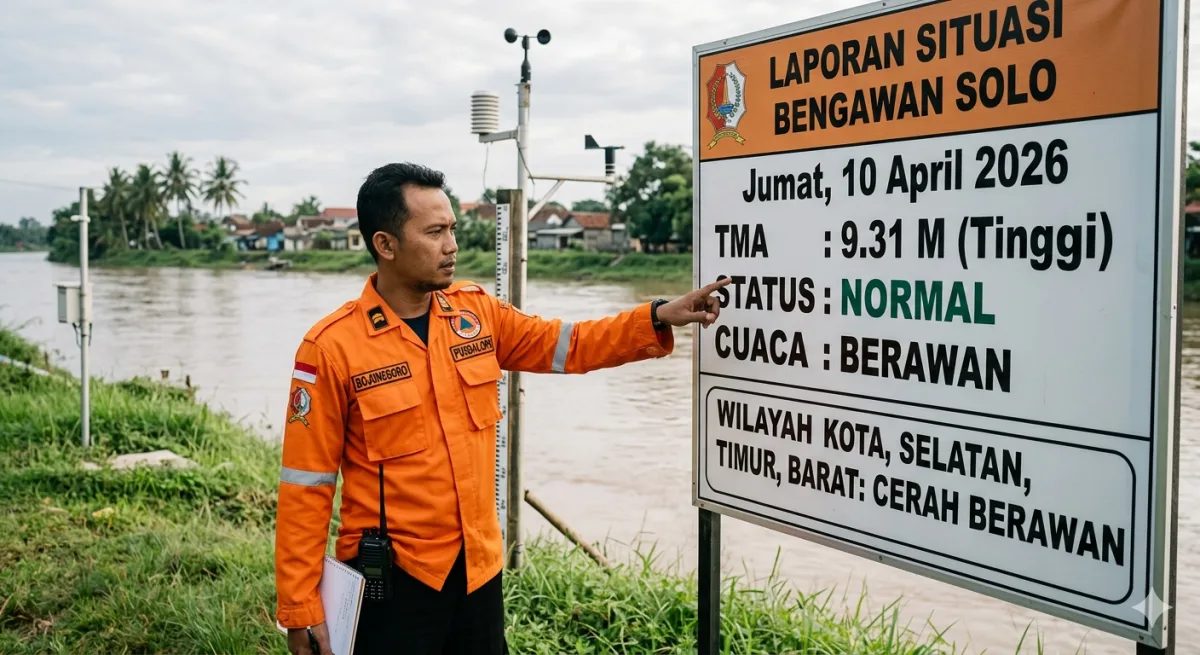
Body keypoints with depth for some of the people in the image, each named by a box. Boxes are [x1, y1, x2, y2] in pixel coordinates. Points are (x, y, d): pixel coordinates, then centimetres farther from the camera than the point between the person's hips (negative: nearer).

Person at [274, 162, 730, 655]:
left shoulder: (476, 312, 1)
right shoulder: (332, 347, -14)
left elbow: (565, 345, 10)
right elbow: (306, 485, -11)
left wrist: (658, 319, -2)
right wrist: (300, 605, -10)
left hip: (479, 562, 5)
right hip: (392, 576, -5)